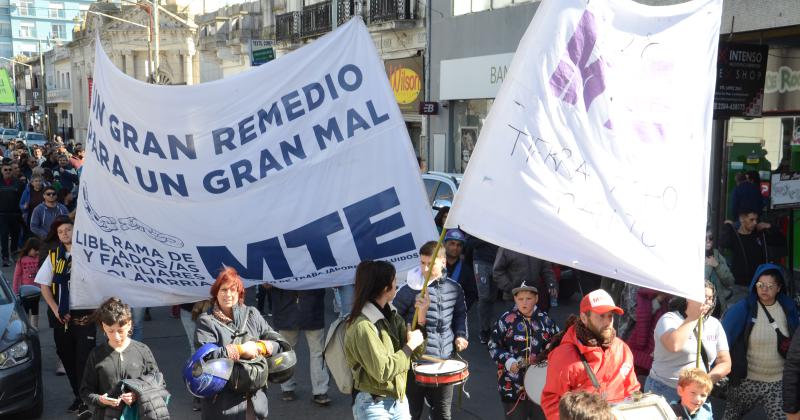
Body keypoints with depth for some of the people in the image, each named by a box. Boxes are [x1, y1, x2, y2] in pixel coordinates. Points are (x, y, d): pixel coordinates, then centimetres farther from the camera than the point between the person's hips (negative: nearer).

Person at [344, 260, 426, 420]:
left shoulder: (392, 315, 4)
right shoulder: (362, 326, -21)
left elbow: (415, 354, 5)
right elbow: (382, 370, -24)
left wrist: (421, 318, -7)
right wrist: (409, 345, -15)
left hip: (399, 400, 8)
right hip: (373, 407, -8)